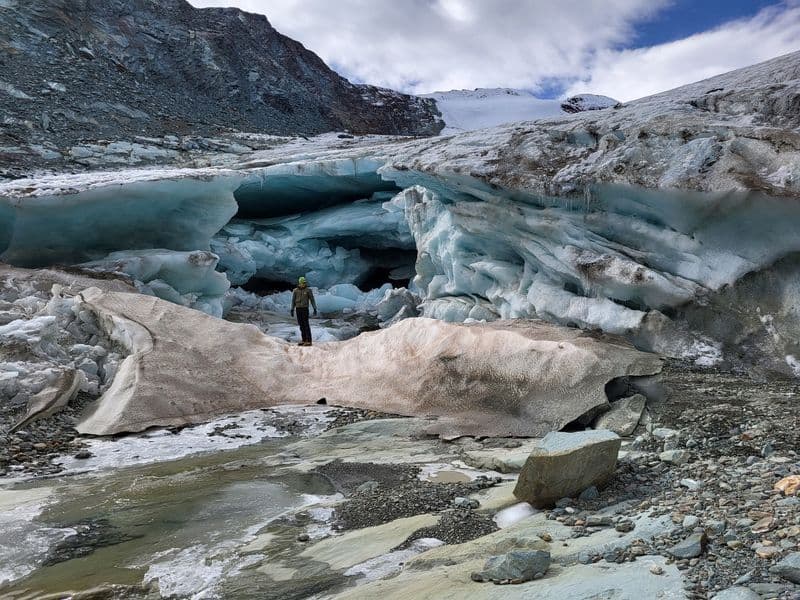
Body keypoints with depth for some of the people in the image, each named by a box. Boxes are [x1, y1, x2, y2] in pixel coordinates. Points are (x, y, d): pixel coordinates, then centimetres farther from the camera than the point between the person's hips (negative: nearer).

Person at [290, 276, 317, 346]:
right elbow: (293, 301, 9)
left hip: (305, 309, -4)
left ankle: (309, 341, -7)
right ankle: (304, 340, 14)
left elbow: (312, 300, -5)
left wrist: (315, 309, -11)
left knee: (306, 325, -8)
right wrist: (292, 310, 4)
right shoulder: (295, 290, 5)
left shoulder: (308, 290, -5)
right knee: (301, 325, 7)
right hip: (298, 309, 5)